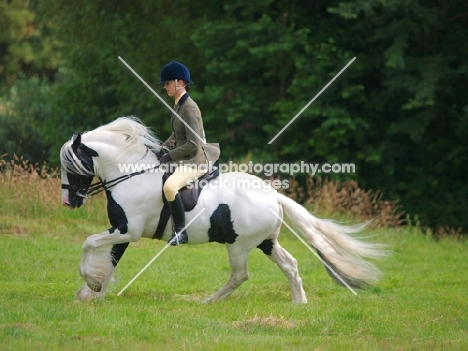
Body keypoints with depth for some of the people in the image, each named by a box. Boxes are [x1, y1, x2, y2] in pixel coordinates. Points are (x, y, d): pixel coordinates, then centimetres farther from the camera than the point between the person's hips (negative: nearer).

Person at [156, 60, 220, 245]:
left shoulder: (189, 108, -18)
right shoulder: (178, 105, 11)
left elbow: (193, 143, -22)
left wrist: (170, 156, -19)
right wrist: (164, 148, 6)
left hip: (195, 161, -11)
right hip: (182, 160, 11)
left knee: (169, 186, -35)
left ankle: (180, 231, -28)